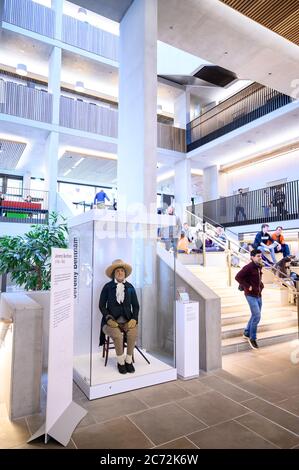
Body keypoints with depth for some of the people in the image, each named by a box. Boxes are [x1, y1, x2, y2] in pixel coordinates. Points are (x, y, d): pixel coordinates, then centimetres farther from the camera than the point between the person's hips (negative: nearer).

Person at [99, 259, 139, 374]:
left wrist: (134, 319, -6)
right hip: (112, 321, -2)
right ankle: (120, 362, -6)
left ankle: (129, 360, -6)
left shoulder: (130, 287, 8)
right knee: (117, 335, -30)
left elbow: (135, 305, 10)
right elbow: (101, 305, 2)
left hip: (127, 321, 2)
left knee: (133, 332, -28)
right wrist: (109, 318, -11)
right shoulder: (107, 287, 1)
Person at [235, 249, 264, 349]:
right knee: (257, 316, -9)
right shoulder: (248, 267, -18)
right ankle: (252, 338, 7)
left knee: (255, 315, 16)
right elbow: (237, 277, -22)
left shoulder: (259, 267, 8)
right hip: (251, 295, -9)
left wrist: (261, 285, 10)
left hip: (258, 295, 9)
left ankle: (246, 333, 33)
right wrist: (247, 286, -20)